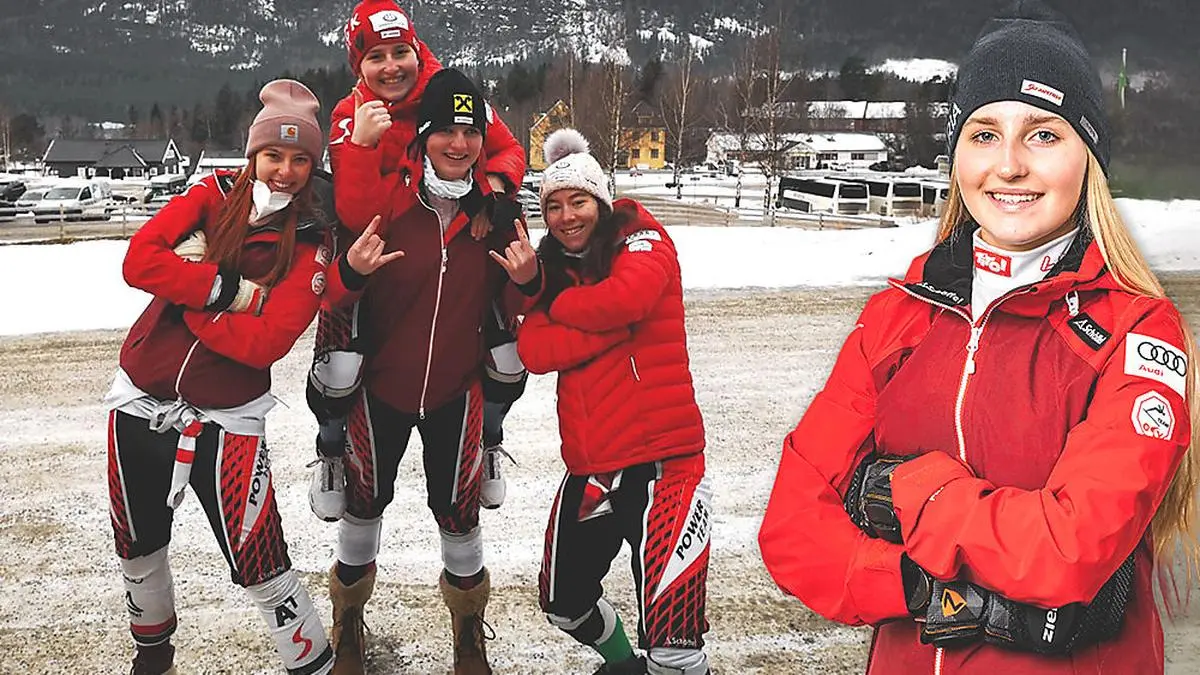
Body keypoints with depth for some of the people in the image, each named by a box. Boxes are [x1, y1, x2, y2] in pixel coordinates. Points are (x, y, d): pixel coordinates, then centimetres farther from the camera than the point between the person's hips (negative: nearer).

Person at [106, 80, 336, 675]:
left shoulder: (310, 245, -9)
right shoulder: (212, 196, -2)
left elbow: (265, 342, -19)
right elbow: (140, 260, -17)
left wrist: (185, 290, -17)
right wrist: (233, 289, -21)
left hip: (225, 418, -3)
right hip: (140, 402, 4)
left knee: (258, 567, -8)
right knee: (138, 547, 20)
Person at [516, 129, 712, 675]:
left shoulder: (641, 240, -1)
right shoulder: (553, 268, 13)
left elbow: (626, 297, -24)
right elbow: (533, 351, -3)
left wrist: (559, 305, -6)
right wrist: (610, 326, -16)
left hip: (660, 460, -7)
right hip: (589, 466, 7)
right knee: (563, 606, 22)